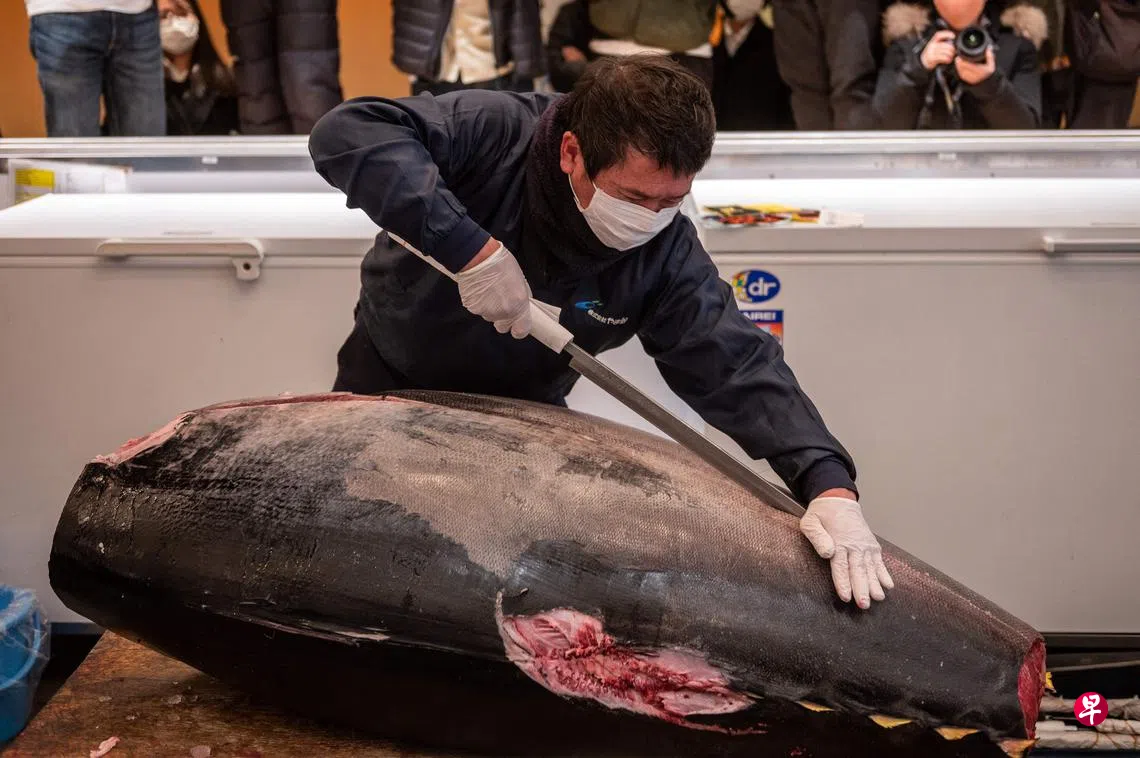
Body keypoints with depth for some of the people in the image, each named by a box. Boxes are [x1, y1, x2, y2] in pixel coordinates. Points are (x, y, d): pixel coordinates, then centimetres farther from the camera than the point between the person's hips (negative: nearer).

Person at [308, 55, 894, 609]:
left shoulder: (667, 252, -21)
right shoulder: (496, 132, -31)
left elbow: (739, 365, -23)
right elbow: (346, 131, -41)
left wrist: (830, 487, -36)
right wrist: (470, 246, -48)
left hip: (521, 412, 2)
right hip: (389, 378, -2)